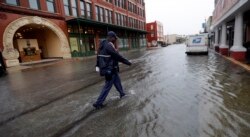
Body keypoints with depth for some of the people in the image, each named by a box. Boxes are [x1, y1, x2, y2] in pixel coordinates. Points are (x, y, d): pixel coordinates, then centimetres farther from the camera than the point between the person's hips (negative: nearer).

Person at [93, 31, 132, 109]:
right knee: (107, 86, 0)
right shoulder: (109, 45, -20)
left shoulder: (103, 45, 9)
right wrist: (127, 62, -8)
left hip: (107, 69, 10)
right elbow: (118, 56, -19)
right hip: (110, 70, -10)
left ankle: (122, 93, 42)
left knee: (117, 81, 23)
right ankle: (98, 103, 9)